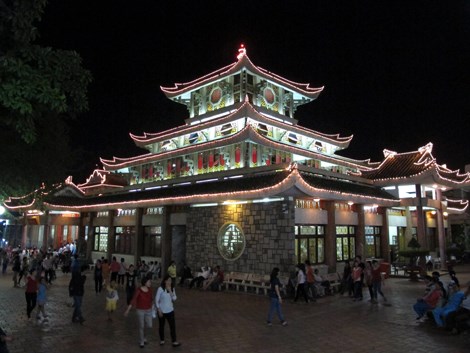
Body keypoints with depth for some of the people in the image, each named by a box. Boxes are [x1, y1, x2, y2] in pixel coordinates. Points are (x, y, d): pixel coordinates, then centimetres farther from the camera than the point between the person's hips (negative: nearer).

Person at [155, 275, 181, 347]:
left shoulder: (172, 288, -2)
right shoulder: (160, 289, -16)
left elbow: (174, 299, -6)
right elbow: (156, 300, -13)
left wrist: (170, 291, -18)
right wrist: (159, 310, -14)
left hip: (170, 310, 3)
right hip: (162, 311, -3)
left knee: (173, 326, 1)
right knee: (161, 326, 13)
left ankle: (174, 341, 9)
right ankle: (162, 340, 32)